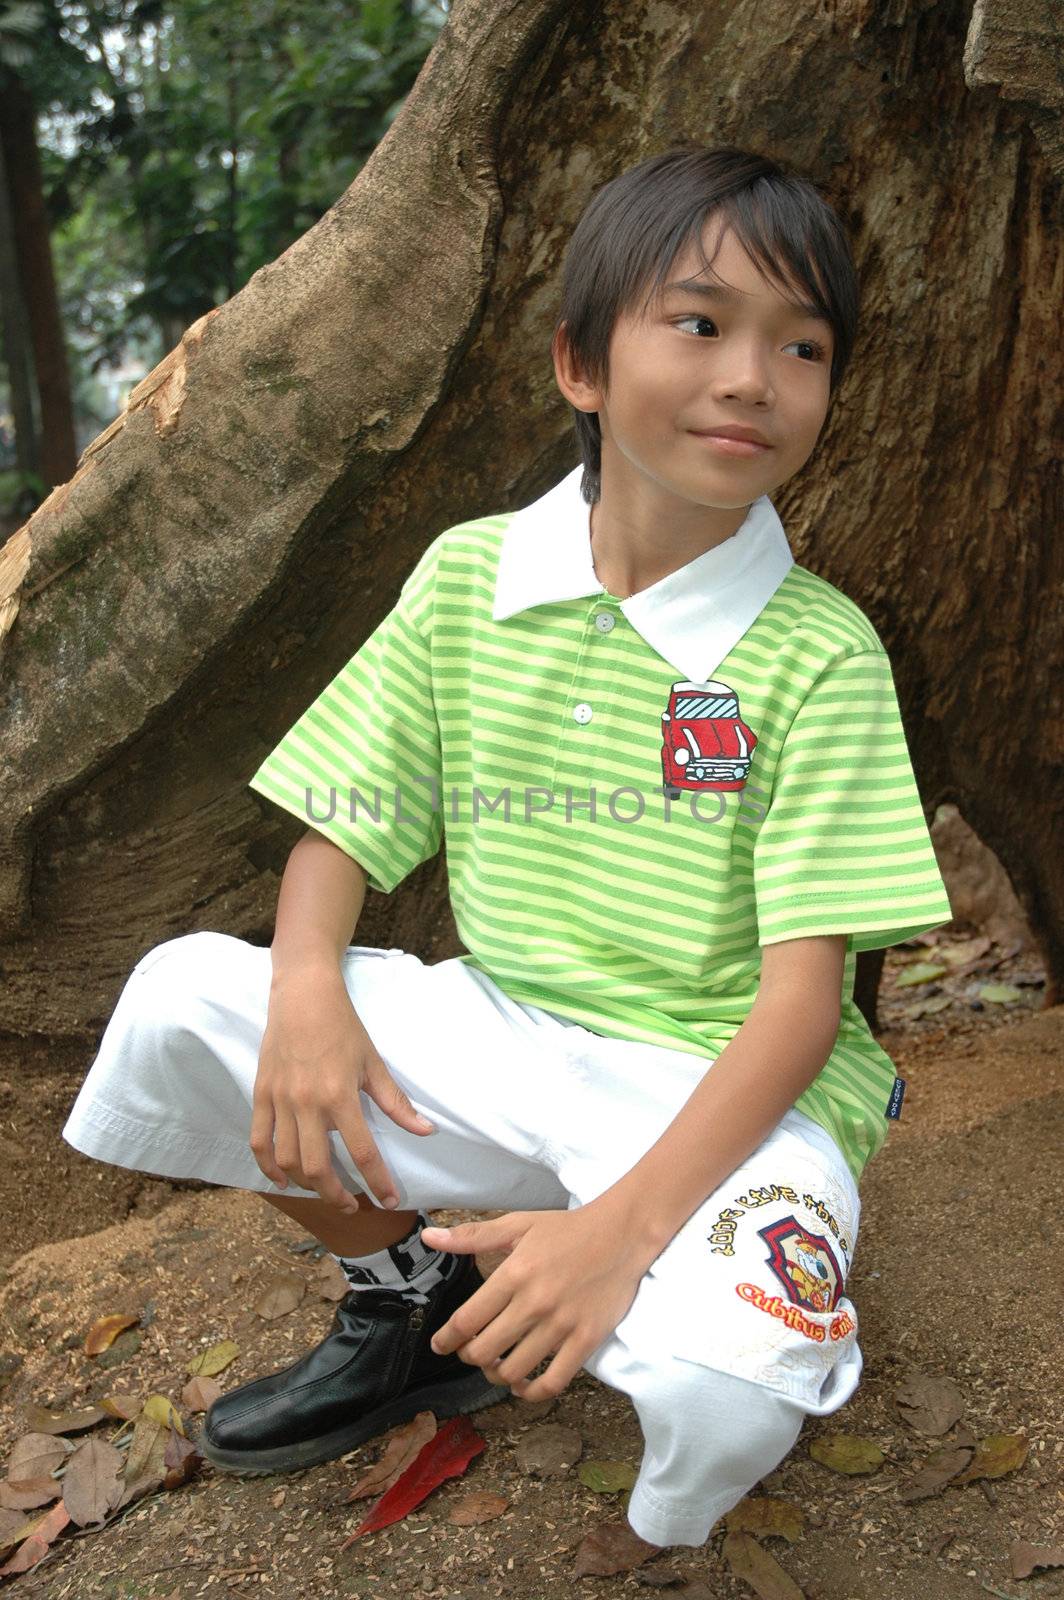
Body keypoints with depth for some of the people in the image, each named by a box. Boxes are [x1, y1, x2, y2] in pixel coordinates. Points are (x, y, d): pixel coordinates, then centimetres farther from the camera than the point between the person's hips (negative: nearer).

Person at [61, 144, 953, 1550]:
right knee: (181, 995, -12)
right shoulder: (469, 576, -1)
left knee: (722, 1397, -32)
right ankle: (410, 1297, 11)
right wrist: (307, 985, -17)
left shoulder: (820, 650, -12)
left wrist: (623, 1223, -27)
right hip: (500, 1033, 4)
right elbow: (346, 818, 5)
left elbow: (804, 995, -16)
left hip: (726, 1090, -4)